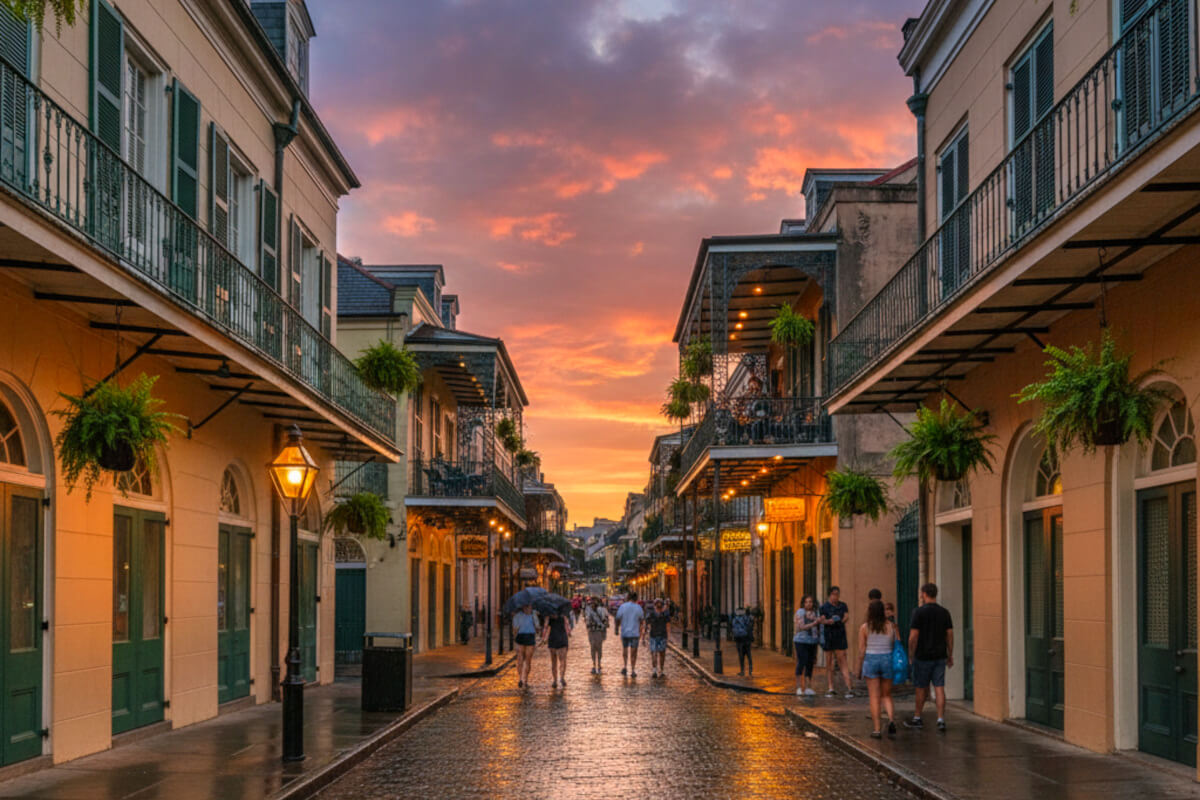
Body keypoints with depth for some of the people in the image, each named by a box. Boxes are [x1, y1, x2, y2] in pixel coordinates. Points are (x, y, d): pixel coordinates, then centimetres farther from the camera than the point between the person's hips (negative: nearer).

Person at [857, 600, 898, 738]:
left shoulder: (865, 628, -5)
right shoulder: (890, 626, 0)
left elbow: (861, 650, -4)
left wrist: (859, 668, 4)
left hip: (870, 660, -2)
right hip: (887, 659, 2)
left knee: (874, 697, 3)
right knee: (886, 695, 14)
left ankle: (877, 729, 0)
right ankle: (891, 719, -12)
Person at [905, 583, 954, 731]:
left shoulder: (919, 612, -12)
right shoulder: (944, 612, 3)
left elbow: (913, 637, -14)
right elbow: (950, 635, 5)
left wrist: (911, 655, -3)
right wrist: (950, 656, 12)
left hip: (923, 656, -4)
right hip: (940, 656, 4)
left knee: (922, 688, 9)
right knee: (939, 687, 2)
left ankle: (917, 718, 23)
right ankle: (941, 719, -6)